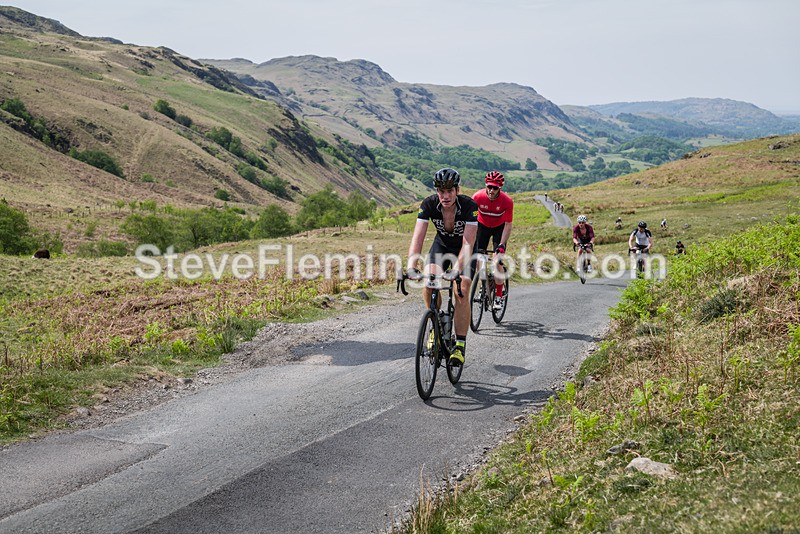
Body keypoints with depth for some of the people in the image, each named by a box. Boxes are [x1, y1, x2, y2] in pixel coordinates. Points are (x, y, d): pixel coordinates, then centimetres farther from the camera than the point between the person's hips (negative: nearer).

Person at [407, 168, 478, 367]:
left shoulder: (469, 206, -33)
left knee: (462, 293, -17)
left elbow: (468, 243, -39)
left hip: (464, 249, -2)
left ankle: (460, 344, -8)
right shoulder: (429, 204, -27)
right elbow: (418, 236, -34)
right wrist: (411, 266, -49)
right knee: (428, 282, -21)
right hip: (441, 245, 2)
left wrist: (457, 268, -54)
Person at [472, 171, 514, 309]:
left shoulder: (507, 201, -29)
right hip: (482, 226, 2)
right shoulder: (478, 197, -27)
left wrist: (502, 245, -30)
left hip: (499, 228, -2)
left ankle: (499, 296, -1)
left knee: (498, 262, -12)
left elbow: (508, 225, -23)